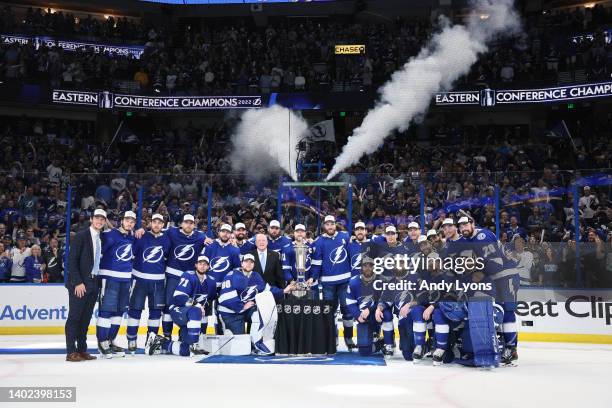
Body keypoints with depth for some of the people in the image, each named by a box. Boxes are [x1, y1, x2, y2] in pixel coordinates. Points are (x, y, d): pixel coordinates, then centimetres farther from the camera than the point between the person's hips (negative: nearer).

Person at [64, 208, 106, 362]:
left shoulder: (101, 239, 13)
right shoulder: (81, 236, -6)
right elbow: (72, 261, -11)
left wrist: (99, 282, 7)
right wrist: (78, 282, -17)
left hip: (93, 284, 6)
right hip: (79, 284, -6)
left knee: (86, 318, 10)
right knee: (74, 317, -3)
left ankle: (82, 350, 15)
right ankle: (71, 352, 0)